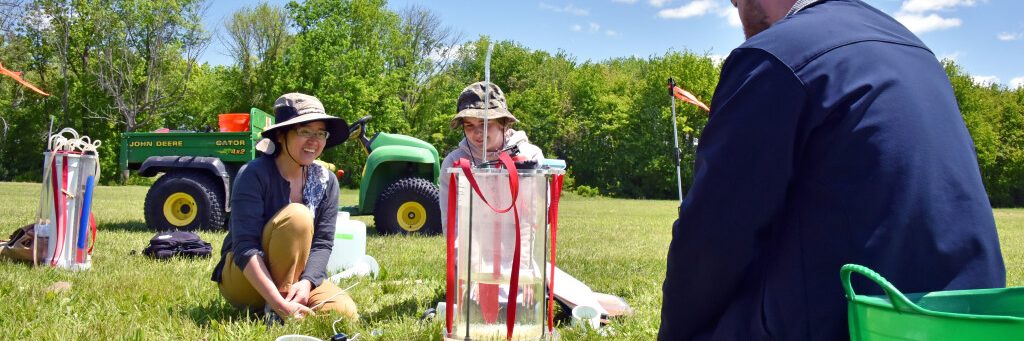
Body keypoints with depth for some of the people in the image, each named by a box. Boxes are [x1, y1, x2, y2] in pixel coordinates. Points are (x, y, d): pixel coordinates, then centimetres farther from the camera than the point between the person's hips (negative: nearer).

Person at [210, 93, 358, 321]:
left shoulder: (326, 182, -3)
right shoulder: (254, 175, -19)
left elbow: (323, 243, -8)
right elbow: (245, 247, -27)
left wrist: (306, 282, -29)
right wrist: (279, 303, -37)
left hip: (293, 275, 5)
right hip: (244, 280, -5)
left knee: (345, 312, -23)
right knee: (297, 216, -29)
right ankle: (273, 312, -22)